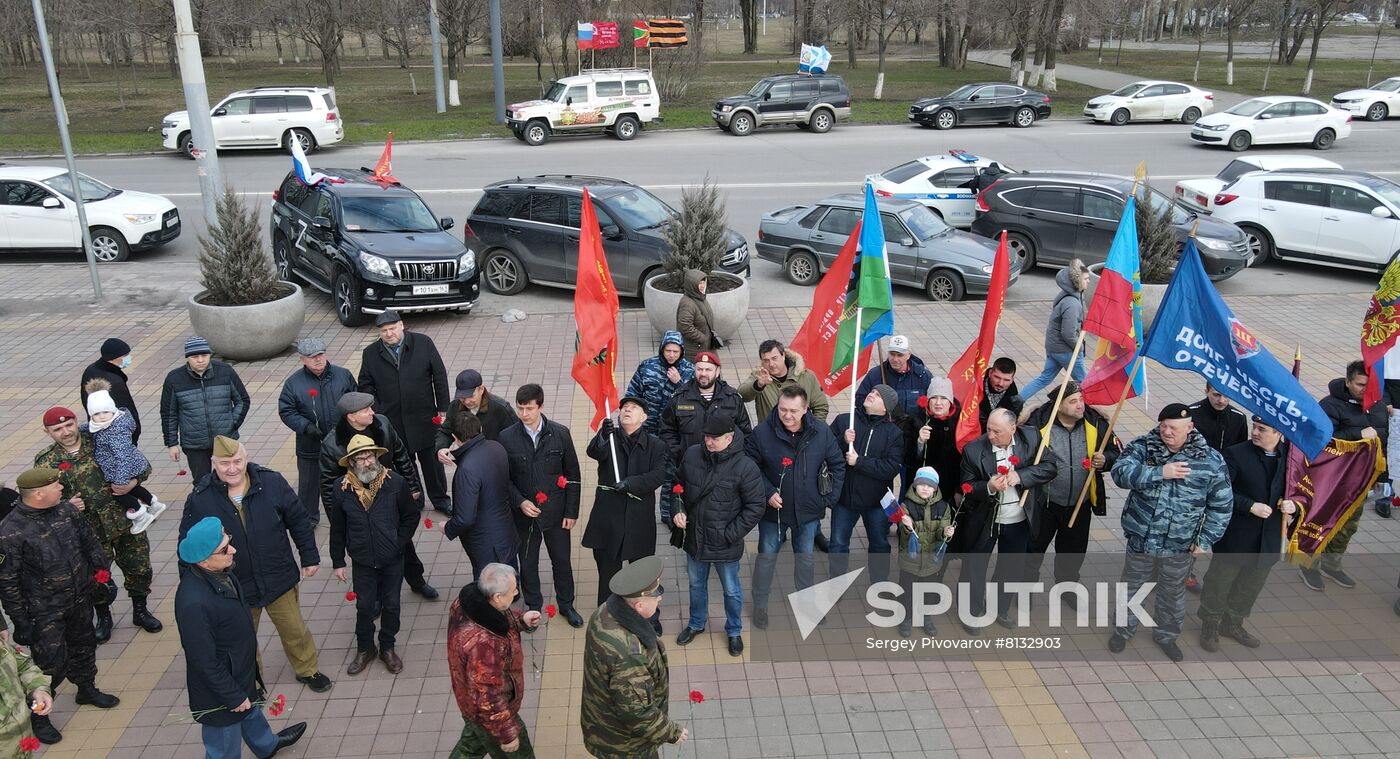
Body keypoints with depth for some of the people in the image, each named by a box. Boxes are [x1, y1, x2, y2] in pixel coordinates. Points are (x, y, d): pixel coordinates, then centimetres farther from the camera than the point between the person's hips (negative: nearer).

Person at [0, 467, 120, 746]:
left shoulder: (66, 509, -6)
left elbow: (90, 543, 10)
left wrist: (103, 574, 13)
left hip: (80, 599, 6)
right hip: (45, 612, -6)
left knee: (83, 646, 24)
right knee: (51, 663, 0)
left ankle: (87, 689, 47)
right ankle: (37, 714, 24)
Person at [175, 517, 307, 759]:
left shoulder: (221, 572, -11)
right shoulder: (194, 602, -38)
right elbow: (205, 661, -29)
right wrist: (234, 696, -18)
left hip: (241, 672, 9)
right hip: (220, 692, -9)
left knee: (251, 713, 35)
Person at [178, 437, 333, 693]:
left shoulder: (272, 482, -15)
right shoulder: (199, 499, -16)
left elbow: (298, 521, -3)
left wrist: (309, 557, 2)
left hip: (279, 580, 0)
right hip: (234, 588, 0)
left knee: (295, 630, 17)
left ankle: (307, 670, 44)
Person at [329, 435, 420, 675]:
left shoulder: (395, 483, -14)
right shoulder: (343, 491, -10)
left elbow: (411, 516, -2)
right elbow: (337, 530, 0)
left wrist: (399, 543, -10)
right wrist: (338, 562, 3)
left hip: (392, 560, 0)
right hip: (362, 562, 0)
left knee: (391, 605, 12)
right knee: (364, 606, 13)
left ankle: (387, 648, 32)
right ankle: (364, 649, 34)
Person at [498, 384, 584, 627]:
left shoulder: (560, 433, -10)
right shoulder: (507, 438, -10)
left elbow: (573, 475, -3)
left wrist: (571, 512, -4)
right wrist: (520, 501, -16)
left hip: (556, 513, 0)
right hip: (524, 514, 0)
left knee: (562, 561, 15)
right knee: (527, 564, 15)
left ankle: (566, 605, 36)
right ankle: (533, 607, 38)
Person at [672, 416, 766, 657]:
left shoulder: (745, 467, -21)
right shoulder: (692, 455, -9)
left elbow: (755, 507, -16)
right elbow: (678, 485, 9)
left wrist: (730, 535, -17)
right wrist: (678, 510, -6)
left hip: (725, 545, -4)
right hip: (695, 539, 4)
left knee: (731, 590, 16)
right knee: (696, 584, 25)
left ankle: (734, 631, 41)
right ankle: (696, 624, 49)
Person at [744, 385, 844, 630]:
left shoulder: (821, 432, -14)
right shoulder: (763, 432, -21)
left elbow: (838, 465, -1)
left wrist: (829, 498, -3)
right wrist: (767, 492, -18)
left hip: (808, 510, 2)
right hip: (773, 509, -2)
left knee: (805, 557, 20)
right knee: (766, 557, 13)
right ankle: (760, 604, 33)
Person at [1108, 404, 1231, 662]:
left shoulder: (1211, 461, -10)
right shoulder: (1142, 447, -11)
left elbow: (1221, 505, -3)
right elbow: (1121, 473, -25)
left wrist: (1206, 539, -4)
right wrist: (1160, 472, -32)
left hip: (1179, 545, 1)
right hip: (1141, 539, 0)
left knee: (1173, 593, 22)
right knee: (1130, 588, 19)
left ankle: (1166, 634, 45)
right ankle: (1123, 629, 41)